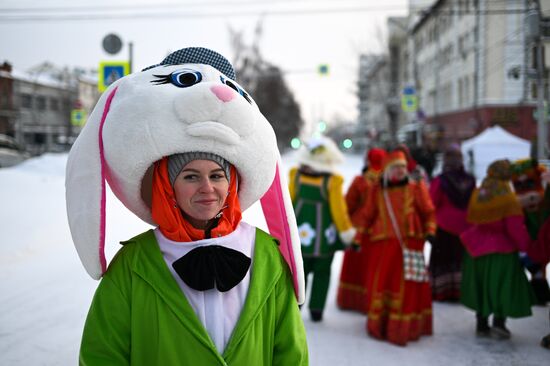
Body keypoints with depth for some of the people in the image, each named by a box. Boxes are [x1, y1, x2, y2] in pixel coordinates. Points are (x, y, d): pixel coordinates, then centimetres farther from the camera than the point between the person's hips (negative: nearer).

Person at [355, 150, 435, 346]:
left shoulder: (416, 187, 6)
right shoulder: (377, 190, 9)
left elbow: (428, 211, 10)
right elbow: (366, 216, 13)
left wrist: (430, 231, -2)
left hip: (410, 243, -1)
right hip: (383, 244, 1)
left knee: (409, 286, -4)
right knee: (380, 284, 2)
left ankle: (405, 327, 7)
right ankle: (379, 325, 17)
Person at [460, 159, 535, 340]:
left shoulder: (477, 194, 1)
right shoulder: (509, 199, -18)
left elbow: (471, 219, 11)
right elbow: (516, 229, -18)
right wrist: (526, 247, -6)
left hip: (477, 248, 6)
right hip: (502, 251, -6)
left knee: (482, 287, 14)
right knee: (503, 287, 5)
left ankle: (482, 325, 21)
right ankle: (499, 324, 1)